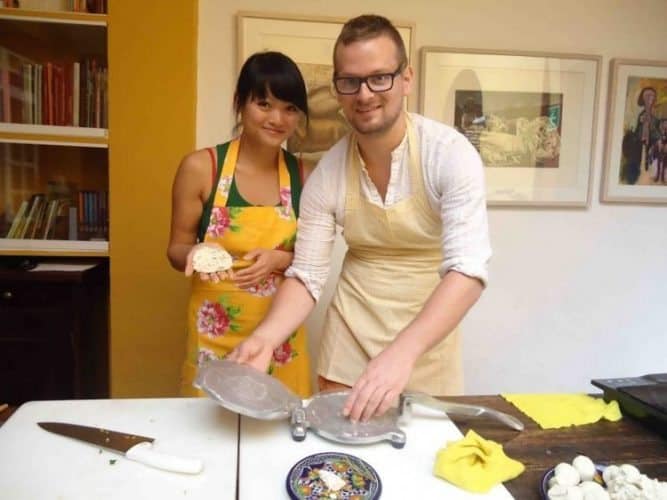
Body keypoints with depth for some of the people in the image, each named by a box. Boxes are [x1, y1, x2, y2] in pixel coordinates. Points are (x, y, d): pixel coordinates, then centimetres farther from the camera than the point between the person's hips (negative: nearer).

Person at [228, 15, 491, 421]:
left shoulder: (450, 154, -20)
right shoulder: (327, 173, -11)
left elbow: (469, 270, -28)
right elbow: (307, 275, -8)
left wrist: (403, 351, -42)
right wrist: (265, 337, -25)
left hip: (427, 333, -2)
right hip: (350, 331, 2)